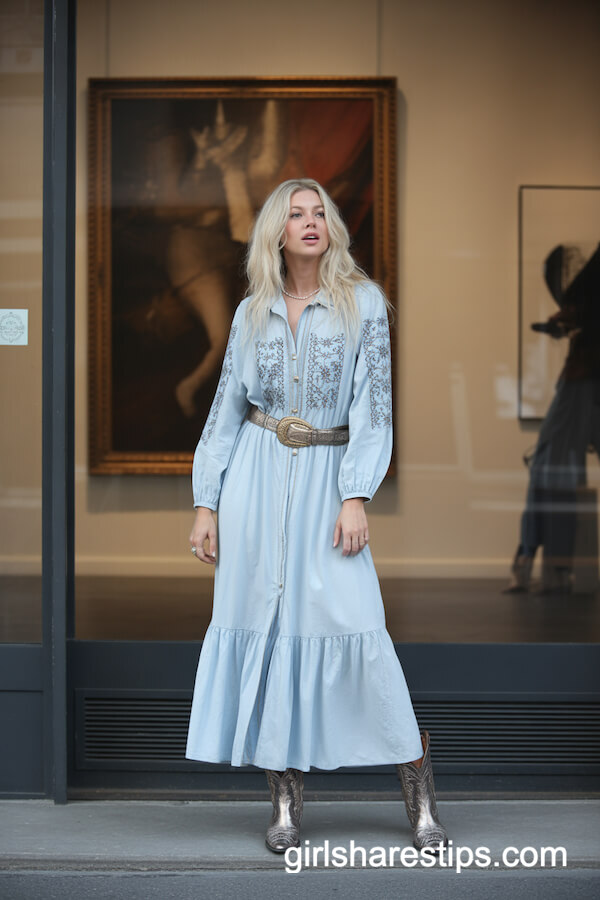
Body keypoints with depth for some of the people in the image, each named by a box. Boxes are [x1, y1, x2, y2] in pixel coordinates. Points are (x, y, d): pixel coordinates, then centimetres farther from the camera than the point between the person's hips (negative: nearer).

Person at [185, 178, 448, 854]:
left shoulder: (363, 303, 1)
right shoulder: (252, 313, 9)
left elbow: (373, 407, -4)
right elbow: (226, 410, 10)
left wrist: (356, 498, -14)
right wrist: (205, 504, 4)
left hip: (327, 476, -3)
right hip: (256, 475, 3)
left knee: (356, 626, -11)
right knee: (263, 628, 0)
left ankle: (420, 798, 0)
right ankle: (286, 798, 9)